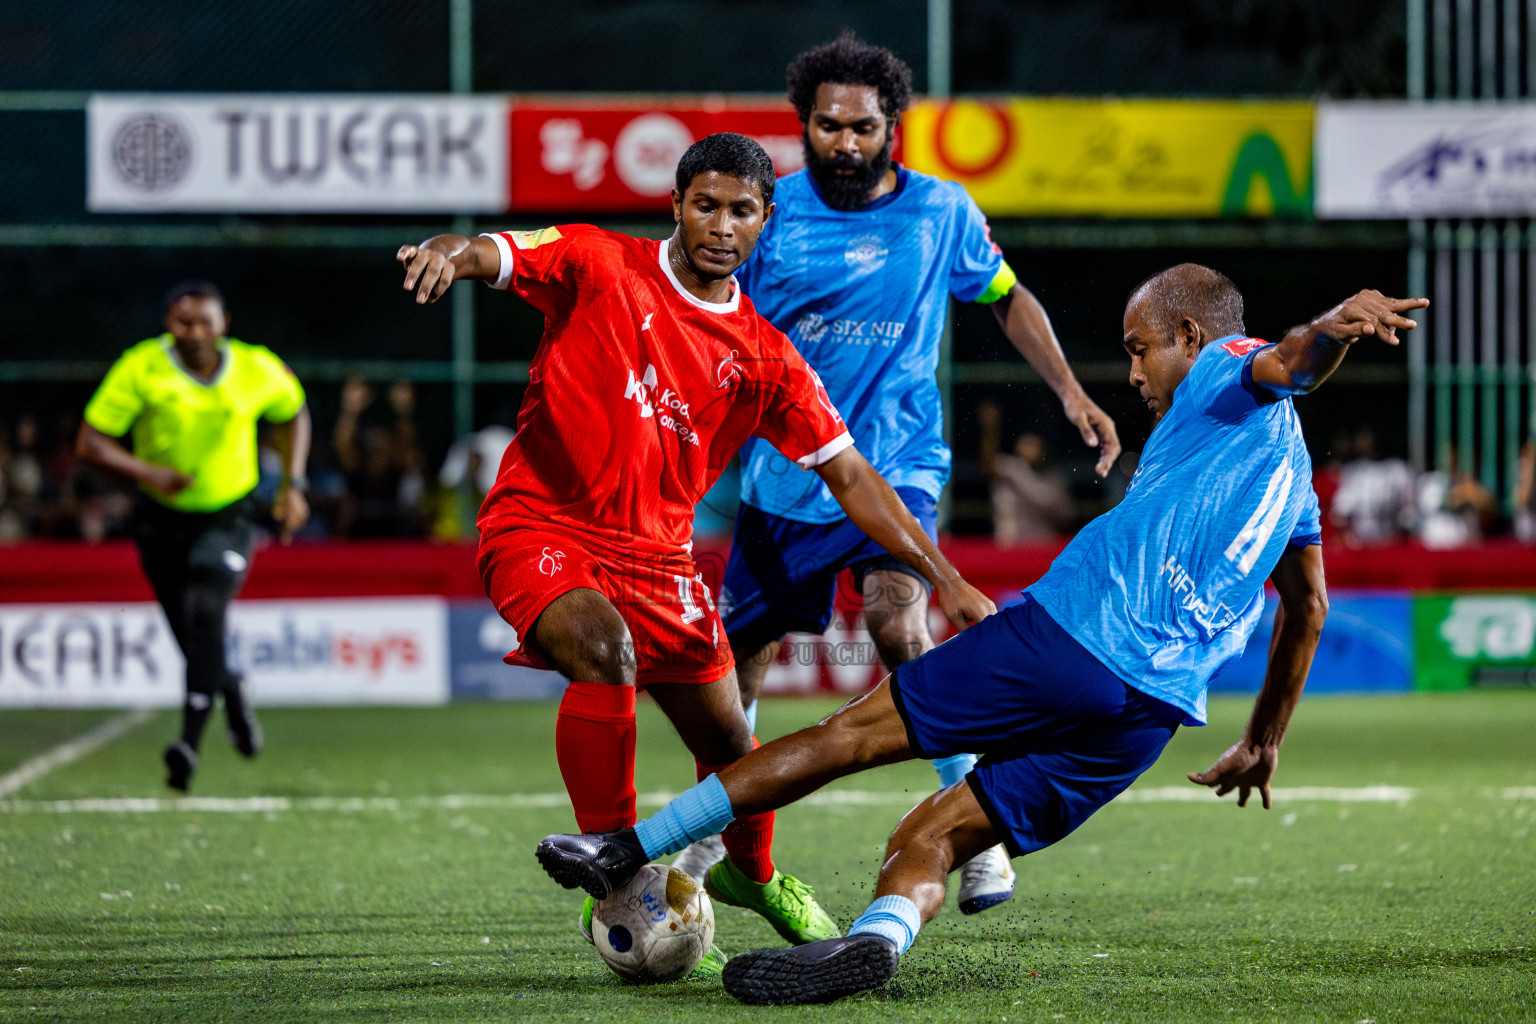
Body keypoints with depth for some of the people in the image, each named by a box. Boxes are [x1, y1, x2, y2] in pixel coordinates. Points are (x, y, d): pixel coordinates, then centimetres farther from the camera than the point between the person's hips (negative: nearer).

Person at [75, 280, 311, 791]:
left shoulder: (257, 370, -9)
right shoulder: (140, 369, -14)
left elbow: (292, 413, 13)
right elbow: (90, 441, -14)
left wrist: (293, 484, 3)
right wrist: (147, 472, -29)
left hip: (228, 516, -1)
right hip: (162, 519, 1)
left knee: (204, 611, -26)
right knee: (195, 640, 6)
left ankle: (190, 739, -29)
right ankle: (231, 691, 43)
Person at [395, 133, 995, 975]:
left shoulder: (763, 358, 3)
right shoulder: (598, 266, -4)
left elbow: (849, 476, 5)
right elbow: (493, 256, -17)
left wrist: (947, 581, -2)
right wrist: (453, 252, -44)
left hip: (655, 554, 5)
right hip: (541, 527, -4)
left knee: (731, 747, 9)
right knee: (603, 647, -35)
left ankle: (751, 874, 46)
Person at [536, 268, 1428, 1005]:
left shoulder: (1227, 376, 8)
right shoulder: (1293, 470, 31)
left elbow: (1292, 360, -15)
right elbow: (1309, 608, 40)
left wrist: (1339, 324, -38)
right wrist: (1265, 739, 50)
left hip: (1071, 633, -7)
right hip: (1157, 708, 7)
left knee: (856, 731, 4)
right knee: (927, 838, 5)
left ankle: (623, 851, 7)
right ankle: (880, 936, -29)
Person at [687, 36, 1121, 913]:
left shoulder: (942, 211, -1)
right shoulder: (769, 214, -3)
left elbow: (1007, 298, 15)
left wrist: (1071, 393, 6)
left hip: (895, 465, -2)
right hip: (784, 476, 2)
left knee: (900, 628, -26)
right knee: (737, 659, 9)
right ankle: (704, 848, 32)